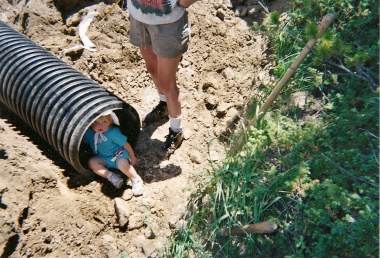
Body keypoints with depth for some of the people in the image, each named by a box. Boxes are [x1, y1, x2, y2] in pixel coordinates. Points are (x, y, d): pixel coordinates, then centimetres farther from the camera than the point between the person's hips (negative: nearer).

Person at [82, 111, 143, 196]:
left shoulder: (113, 132, -24)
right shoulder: (89, 133, -11)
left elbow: (126, 144, -15)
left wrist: (132, 157, -6)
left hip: (118, 155, -5)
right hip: (103, 159, 6)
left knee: (122, 163, -34)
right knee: (92, 162, -19)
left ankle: (136, 180, -15)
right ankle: (111, 176, -22)